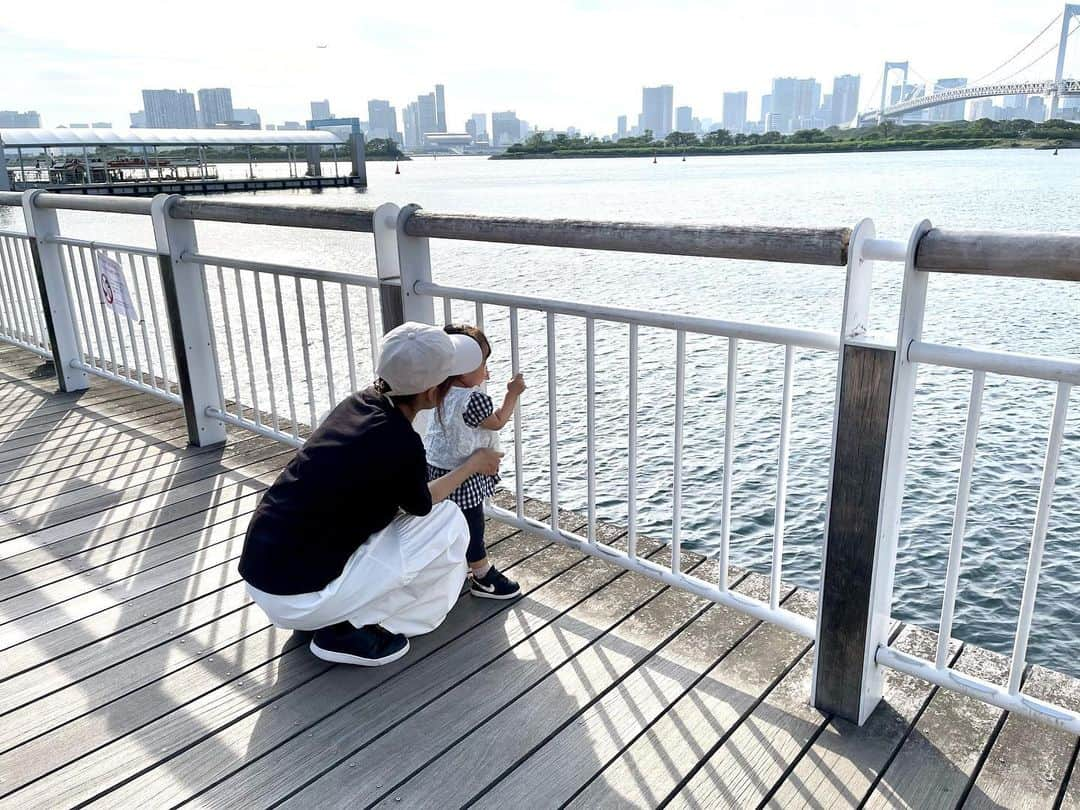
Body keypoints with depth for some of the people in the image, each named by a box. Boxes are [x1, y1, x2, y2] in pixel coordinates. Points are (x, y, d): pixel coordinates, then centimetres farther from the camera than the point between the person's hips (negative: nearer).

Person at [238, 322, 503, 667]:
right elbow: (420, 504, 1)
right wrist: (474, 463, 14)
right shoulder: (402, 446, -22)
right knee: (447, 524, -3)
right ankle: (350, 632, 1)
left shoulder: (359, 403, -1)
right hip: (297, 597, -8)